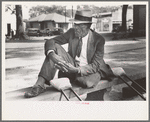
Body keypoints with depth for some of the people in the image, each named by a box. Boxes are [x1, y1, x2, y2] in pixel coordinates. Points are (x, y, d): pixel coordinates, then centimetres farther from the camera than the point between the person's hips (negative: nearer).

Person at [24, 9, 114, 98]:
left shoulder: (99, 40, -16)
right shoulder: (72, 32, -5)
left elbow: (95, 66, -19)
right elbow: (50, 41, -9)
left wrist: (77, 70, -36)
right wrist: (52, 55, -32)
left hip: (91, 70, -3)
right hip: (73, 66, 3)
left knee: (88, 82, -40)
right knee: (55, 47, -19)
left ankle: (67, 78, -6)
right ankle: (40, 84, -26)